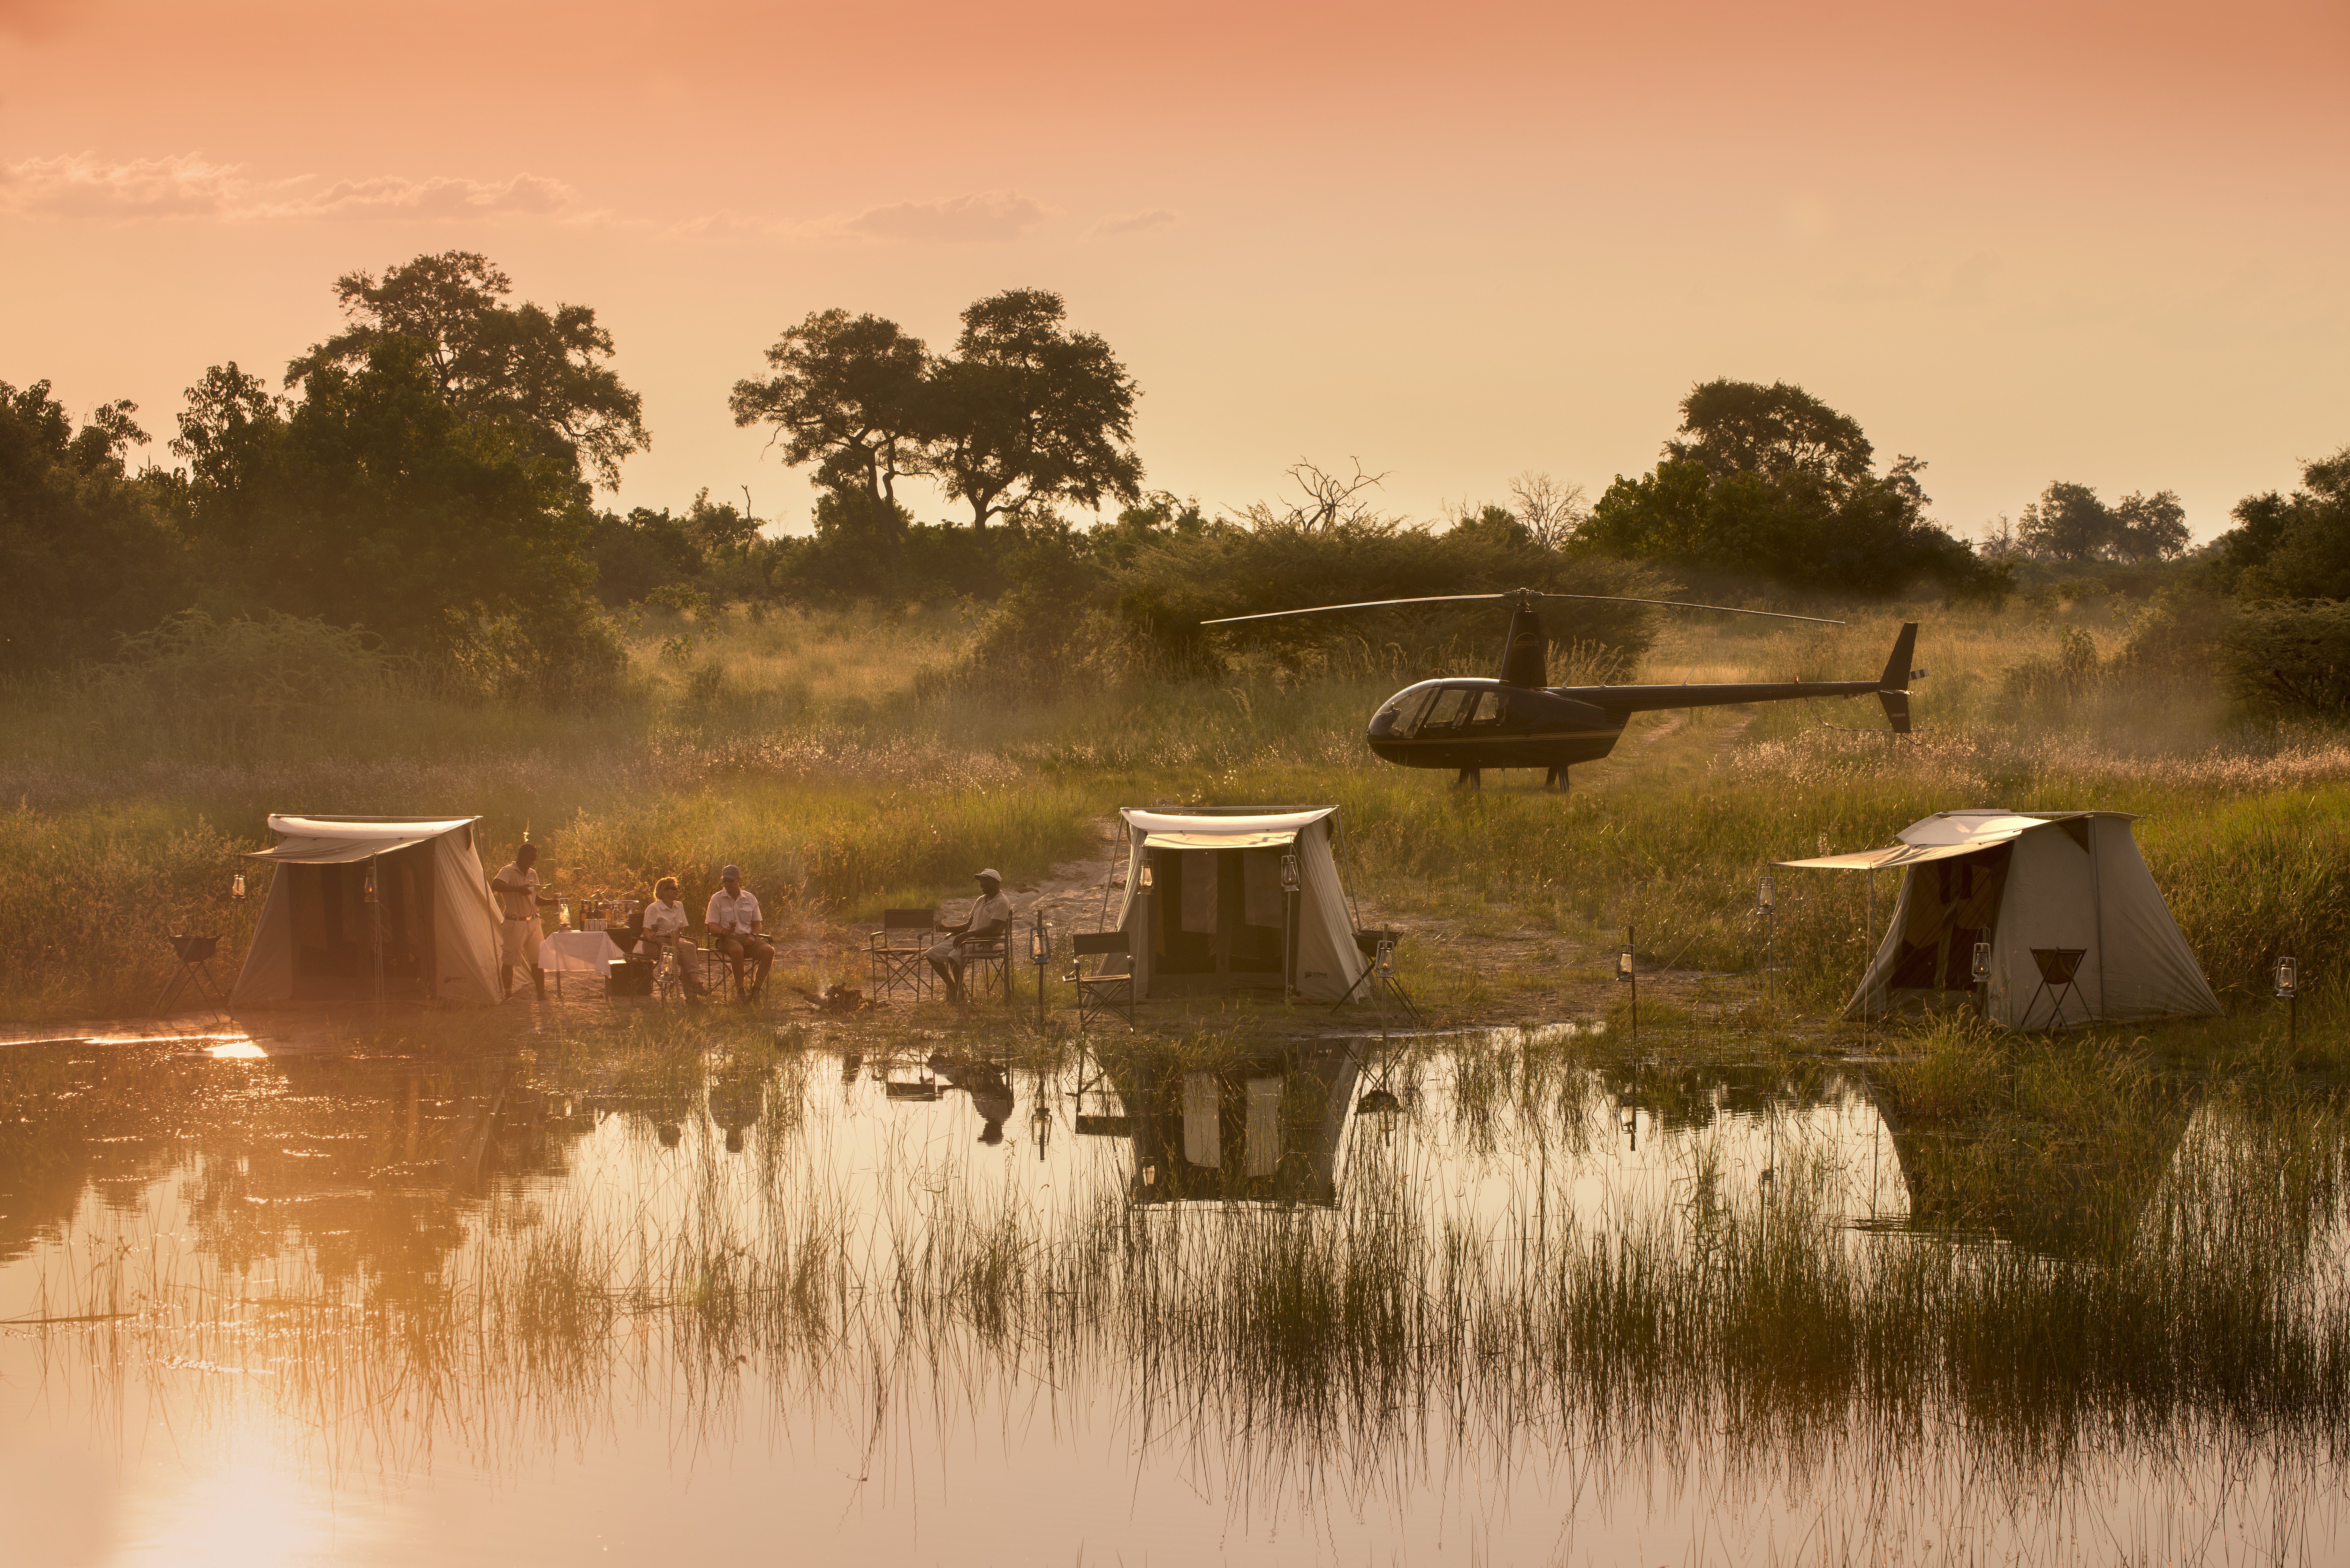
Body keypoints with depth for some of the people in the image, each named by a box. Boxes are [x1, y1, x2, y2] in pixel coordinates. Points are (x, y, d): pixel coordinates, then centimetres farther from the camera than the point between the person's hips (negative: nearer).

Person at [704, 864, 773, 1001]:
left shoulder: (750, 899, 15)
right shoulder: (717, 899, 5)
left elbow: (757, 924, 18)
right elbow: (711, 926, 0)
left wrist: (753, 935, -6)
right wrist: (723, 931, -23)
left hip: (748, 938, 4)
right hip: (727, 939, -4)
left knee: (769, 951, -27)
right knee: (738, 951, -40)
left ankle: (756, 990, -27)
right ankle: (741, 990, -29)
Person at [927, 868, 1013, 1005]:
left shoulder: (1002, 903, -8)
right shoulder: (980, 901, 22)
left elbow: (993, 929, -20)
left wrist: (967, 935, -27)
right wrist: (947, 929, 9)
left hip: (986, 942, -9)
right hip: (969, 939, 9)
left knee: (954, 957, -34)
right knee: (932, 955, -2)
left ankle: (960, 996, -20)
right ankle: (952, 988, 7)